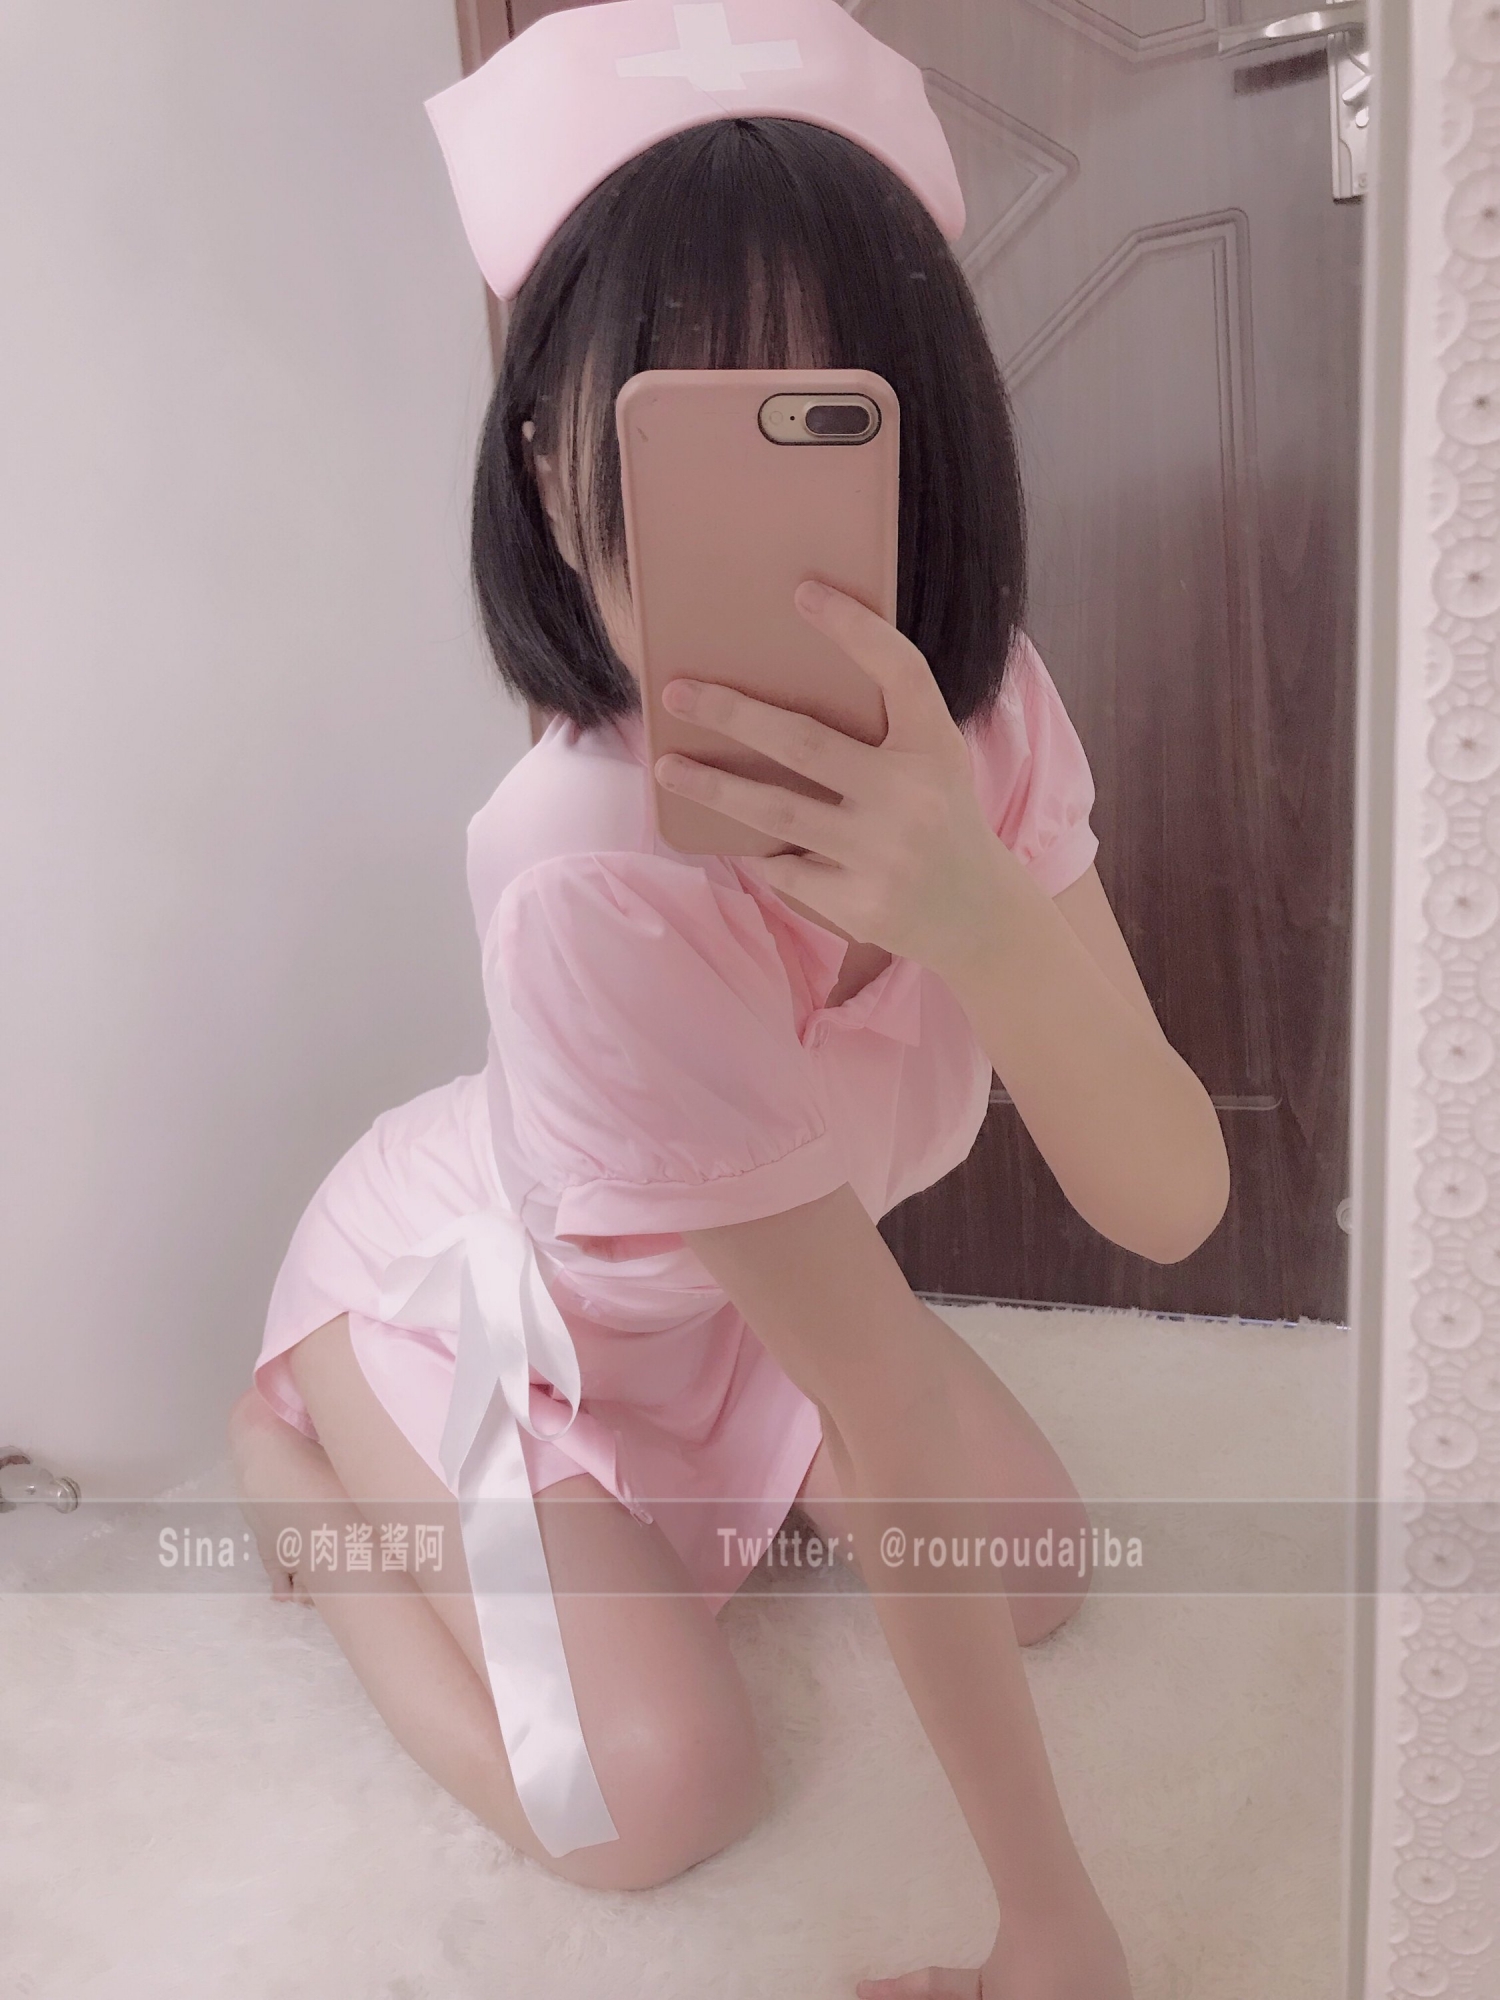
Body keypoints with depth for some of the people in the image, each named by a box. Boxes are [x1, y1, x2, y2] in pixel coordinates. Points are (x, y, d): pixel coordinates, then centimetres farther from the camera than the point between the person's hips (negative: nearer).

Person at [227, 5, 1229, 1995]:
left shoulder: (980, 708, -24)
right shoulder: (594, 883, -41)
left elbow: (1168, 1202, -29)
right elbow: (888, 1409, -35)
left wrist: (979, 914, -49)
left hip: (718, 1283, 5)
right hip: (462, 1287, -5)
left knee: (1044, 1565, -1)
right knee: (660, 1793, -13)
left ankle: (655, 1484, 23)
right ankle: (305, 1470, 11)